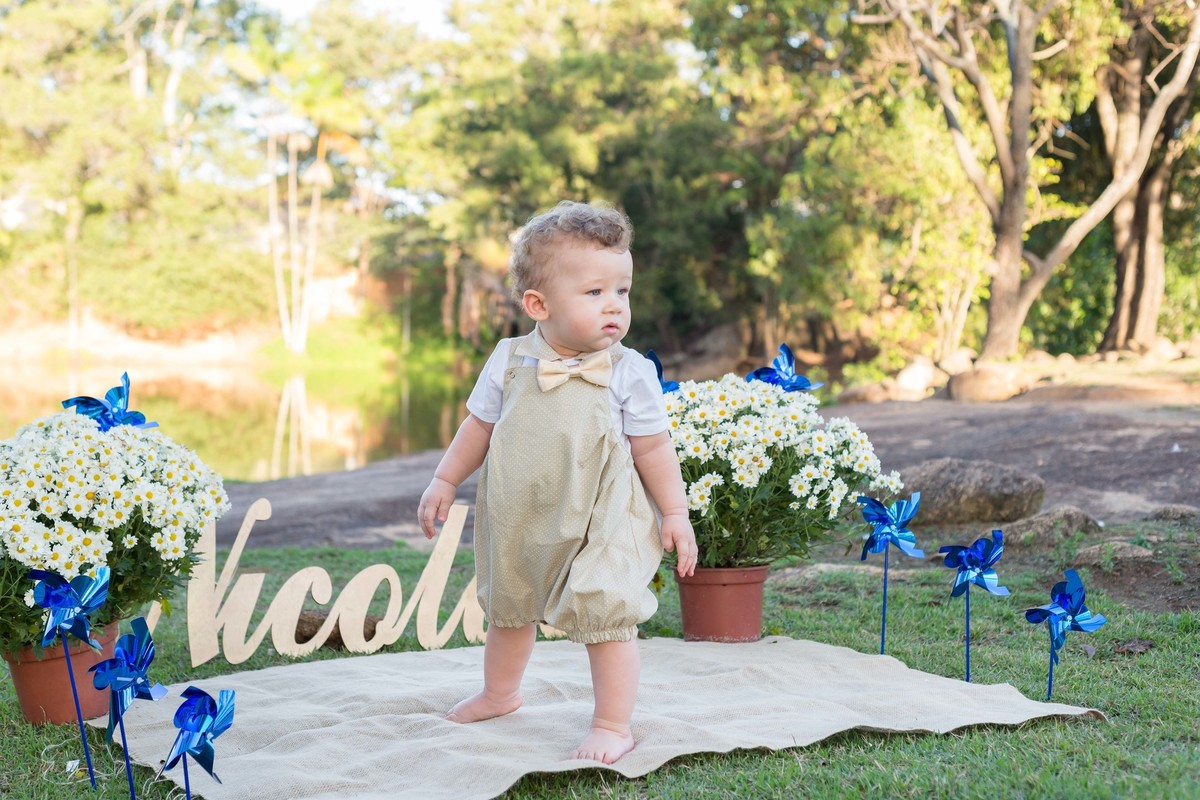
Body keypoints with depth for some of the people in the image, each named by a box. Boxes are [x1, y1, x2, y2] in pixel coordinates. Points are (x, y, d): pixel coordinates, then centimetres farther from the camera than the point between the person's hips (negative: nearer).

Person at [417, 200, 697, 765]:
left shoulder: (629, 372, -12)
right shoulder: (510, 362, -6)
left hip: (600, 524, -4)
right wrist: (444, 481, 6)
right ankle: (499, 694, 48)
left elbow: (653, 448, -6)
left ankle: (612, 725, 6)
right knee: (508, 609, 23)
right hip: (518, 522, 4)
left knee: (607, 619, -9)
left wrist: (675, 513, -5)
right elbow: (478, 427, 6)